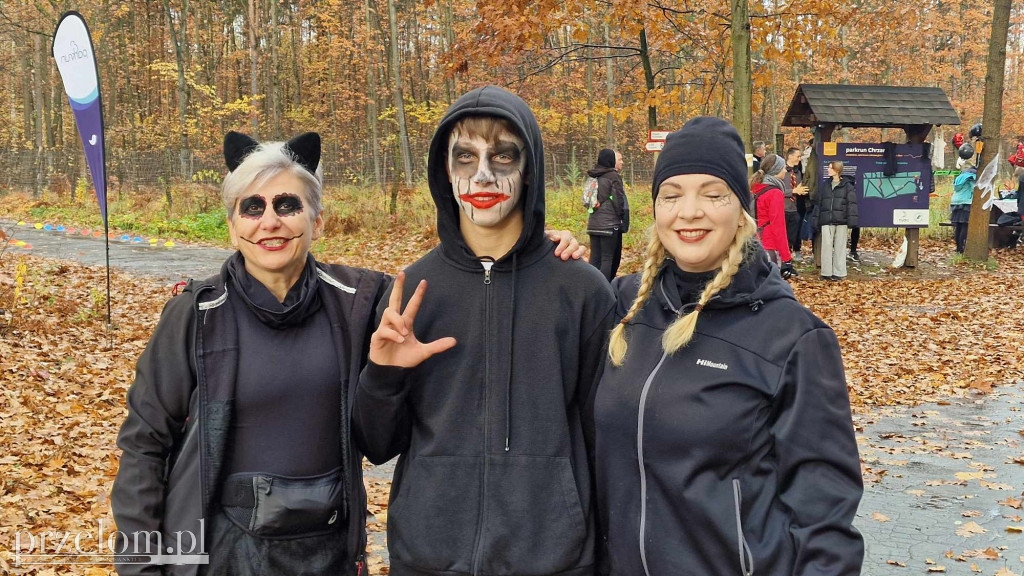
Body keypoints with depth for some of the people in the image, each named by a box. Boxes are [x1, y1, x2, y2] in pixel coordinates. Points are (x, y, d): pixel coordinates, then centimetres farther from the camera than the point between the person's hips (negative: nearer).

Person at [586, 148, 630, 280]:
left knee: (595, 258, 8)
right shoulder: (613, 176, -9)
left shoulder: (594, 177, 12)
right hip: (609, 223, -7)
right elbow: (618, 200, -12)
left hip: (593, 223, 7)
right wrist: (622, 219, 1)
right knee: (607, 258, -4)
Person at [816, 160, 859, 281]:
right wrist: (816, 220, 10)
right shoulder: (824, 186, 14)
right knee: (826, 246, -1)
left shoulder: (847, 186, 1)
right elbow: (818, 202, 16)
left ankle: (838, 273, 6)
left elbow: (851, 204, -4)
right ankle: (826, 272, 4)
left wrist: (851, 220, -14)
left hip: (841, 221, -3)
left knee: (839, 247, 2)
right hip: (826, 221, 3)